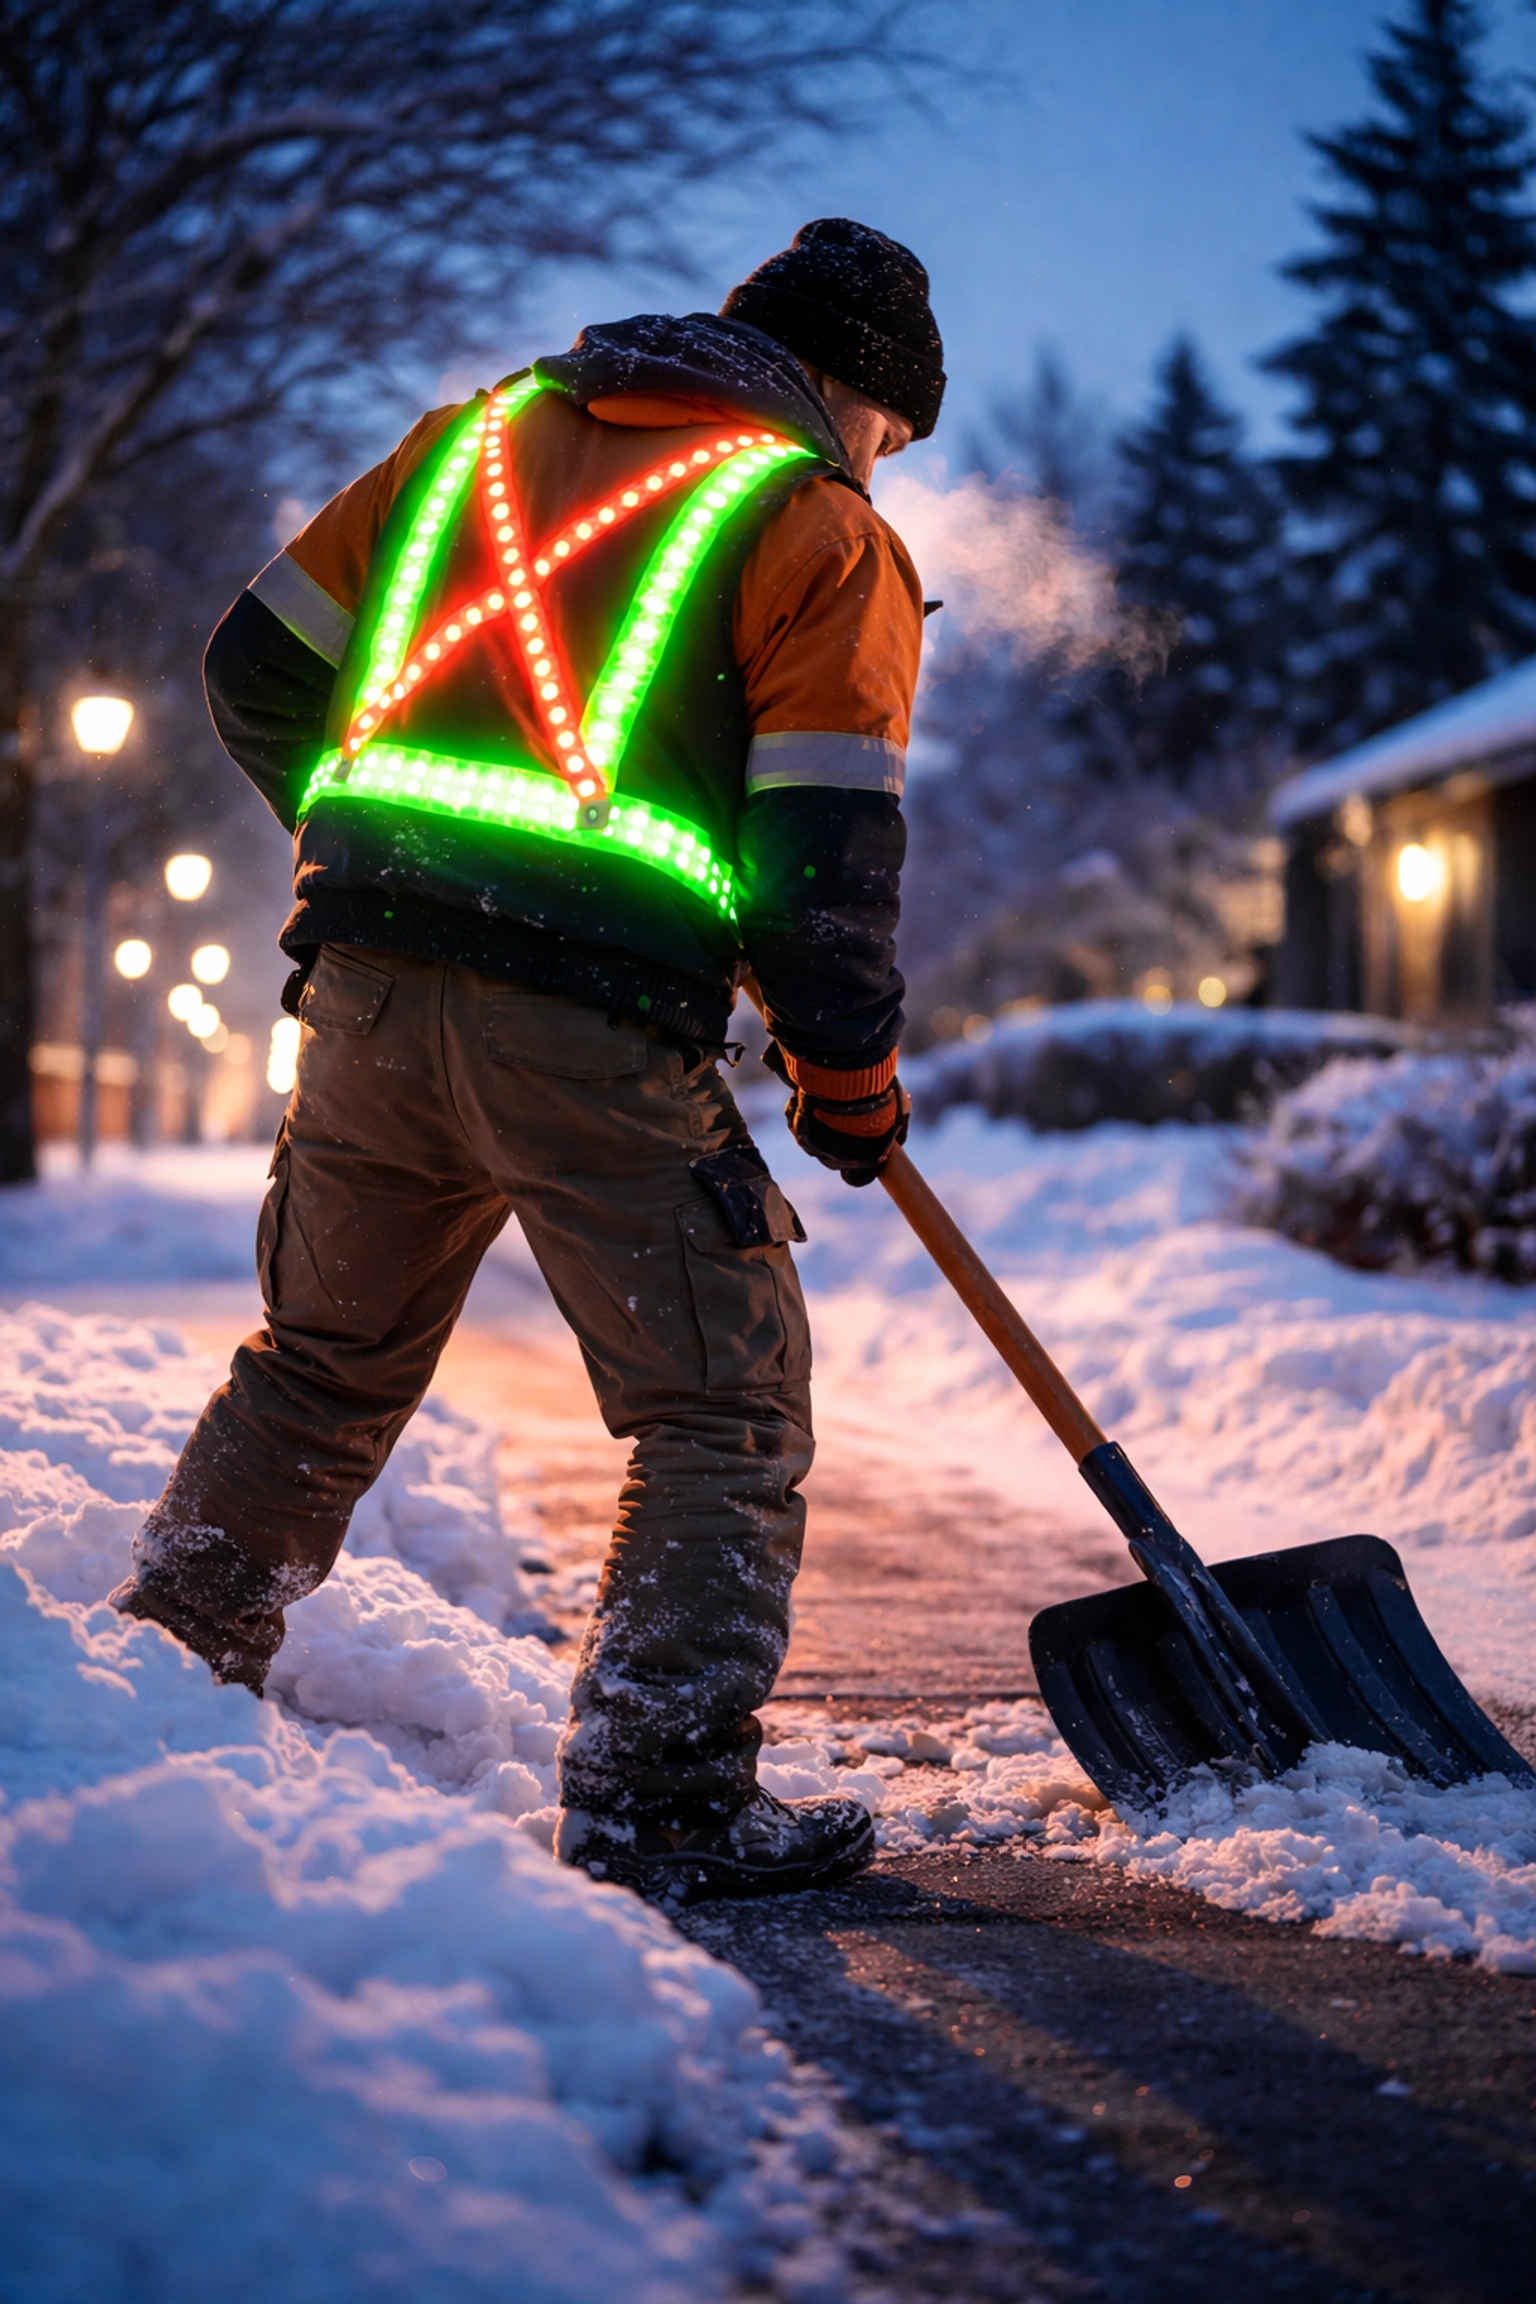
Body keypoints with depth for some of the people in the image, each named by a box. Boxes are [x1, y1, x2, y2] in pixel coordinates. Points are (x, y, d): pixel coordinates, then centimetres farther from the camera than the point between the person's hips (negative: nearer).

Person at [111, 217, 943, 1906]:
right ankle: (657, 1801, -2)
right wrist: (848, 1071, 9)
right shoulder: (820, 530, 4)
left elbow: (258, 670, 20)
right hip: (598, 1029, -6)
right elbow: (827, 844, -4)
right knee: (724, 1414, 4)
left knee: (318, 1371, 22)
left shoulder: (484, 433, 19)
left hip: (367, 985, 6)